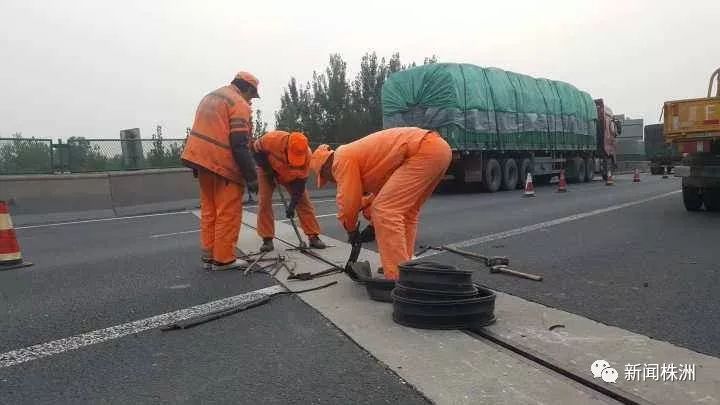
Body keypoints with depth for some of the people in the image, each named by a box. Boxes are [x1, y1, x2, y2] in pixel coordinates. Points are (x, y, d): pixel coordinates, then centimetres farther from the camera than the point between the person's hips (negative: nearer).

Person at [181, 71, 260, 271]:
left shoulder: (211, 97, 19)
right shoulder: (239, 104, -9)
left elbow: (205, 131, 21)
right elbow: (240, 146, -18)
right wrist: (252, 177, -15)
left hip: (202, 159, 9)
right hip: (223, 164, -9)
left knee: (209, 211, 15)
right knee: (228, 214, -1)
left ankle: (209, 255, 20)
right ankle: (223, 259, 4)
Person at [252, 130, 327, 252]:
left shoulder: (307, 154, -32)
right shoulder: (273, 138, -39)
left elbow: (301, 181, -24)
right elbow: (256, 150, -19)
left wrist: (292, 205, -25)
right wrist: (269, 170, -23)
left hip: (291, 175, 1)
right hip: (267, 169, -1)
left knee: (304, 201, -6)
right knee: (264, 201, -10)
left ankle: (313, 236, 0)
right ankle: (267, 239, -2)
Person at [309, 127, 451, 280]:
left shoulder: (342, 159, -1)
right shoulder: (354, 154, 27)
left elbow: (348, 201, -1)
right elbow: (378, 193, 31)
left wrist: (351, 230, 16)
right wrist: (372, 224, 30)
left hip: (425, 150, -11)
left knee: (386, 212, -10)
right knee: (406, 213, 19)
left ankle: (398, 280, -11)